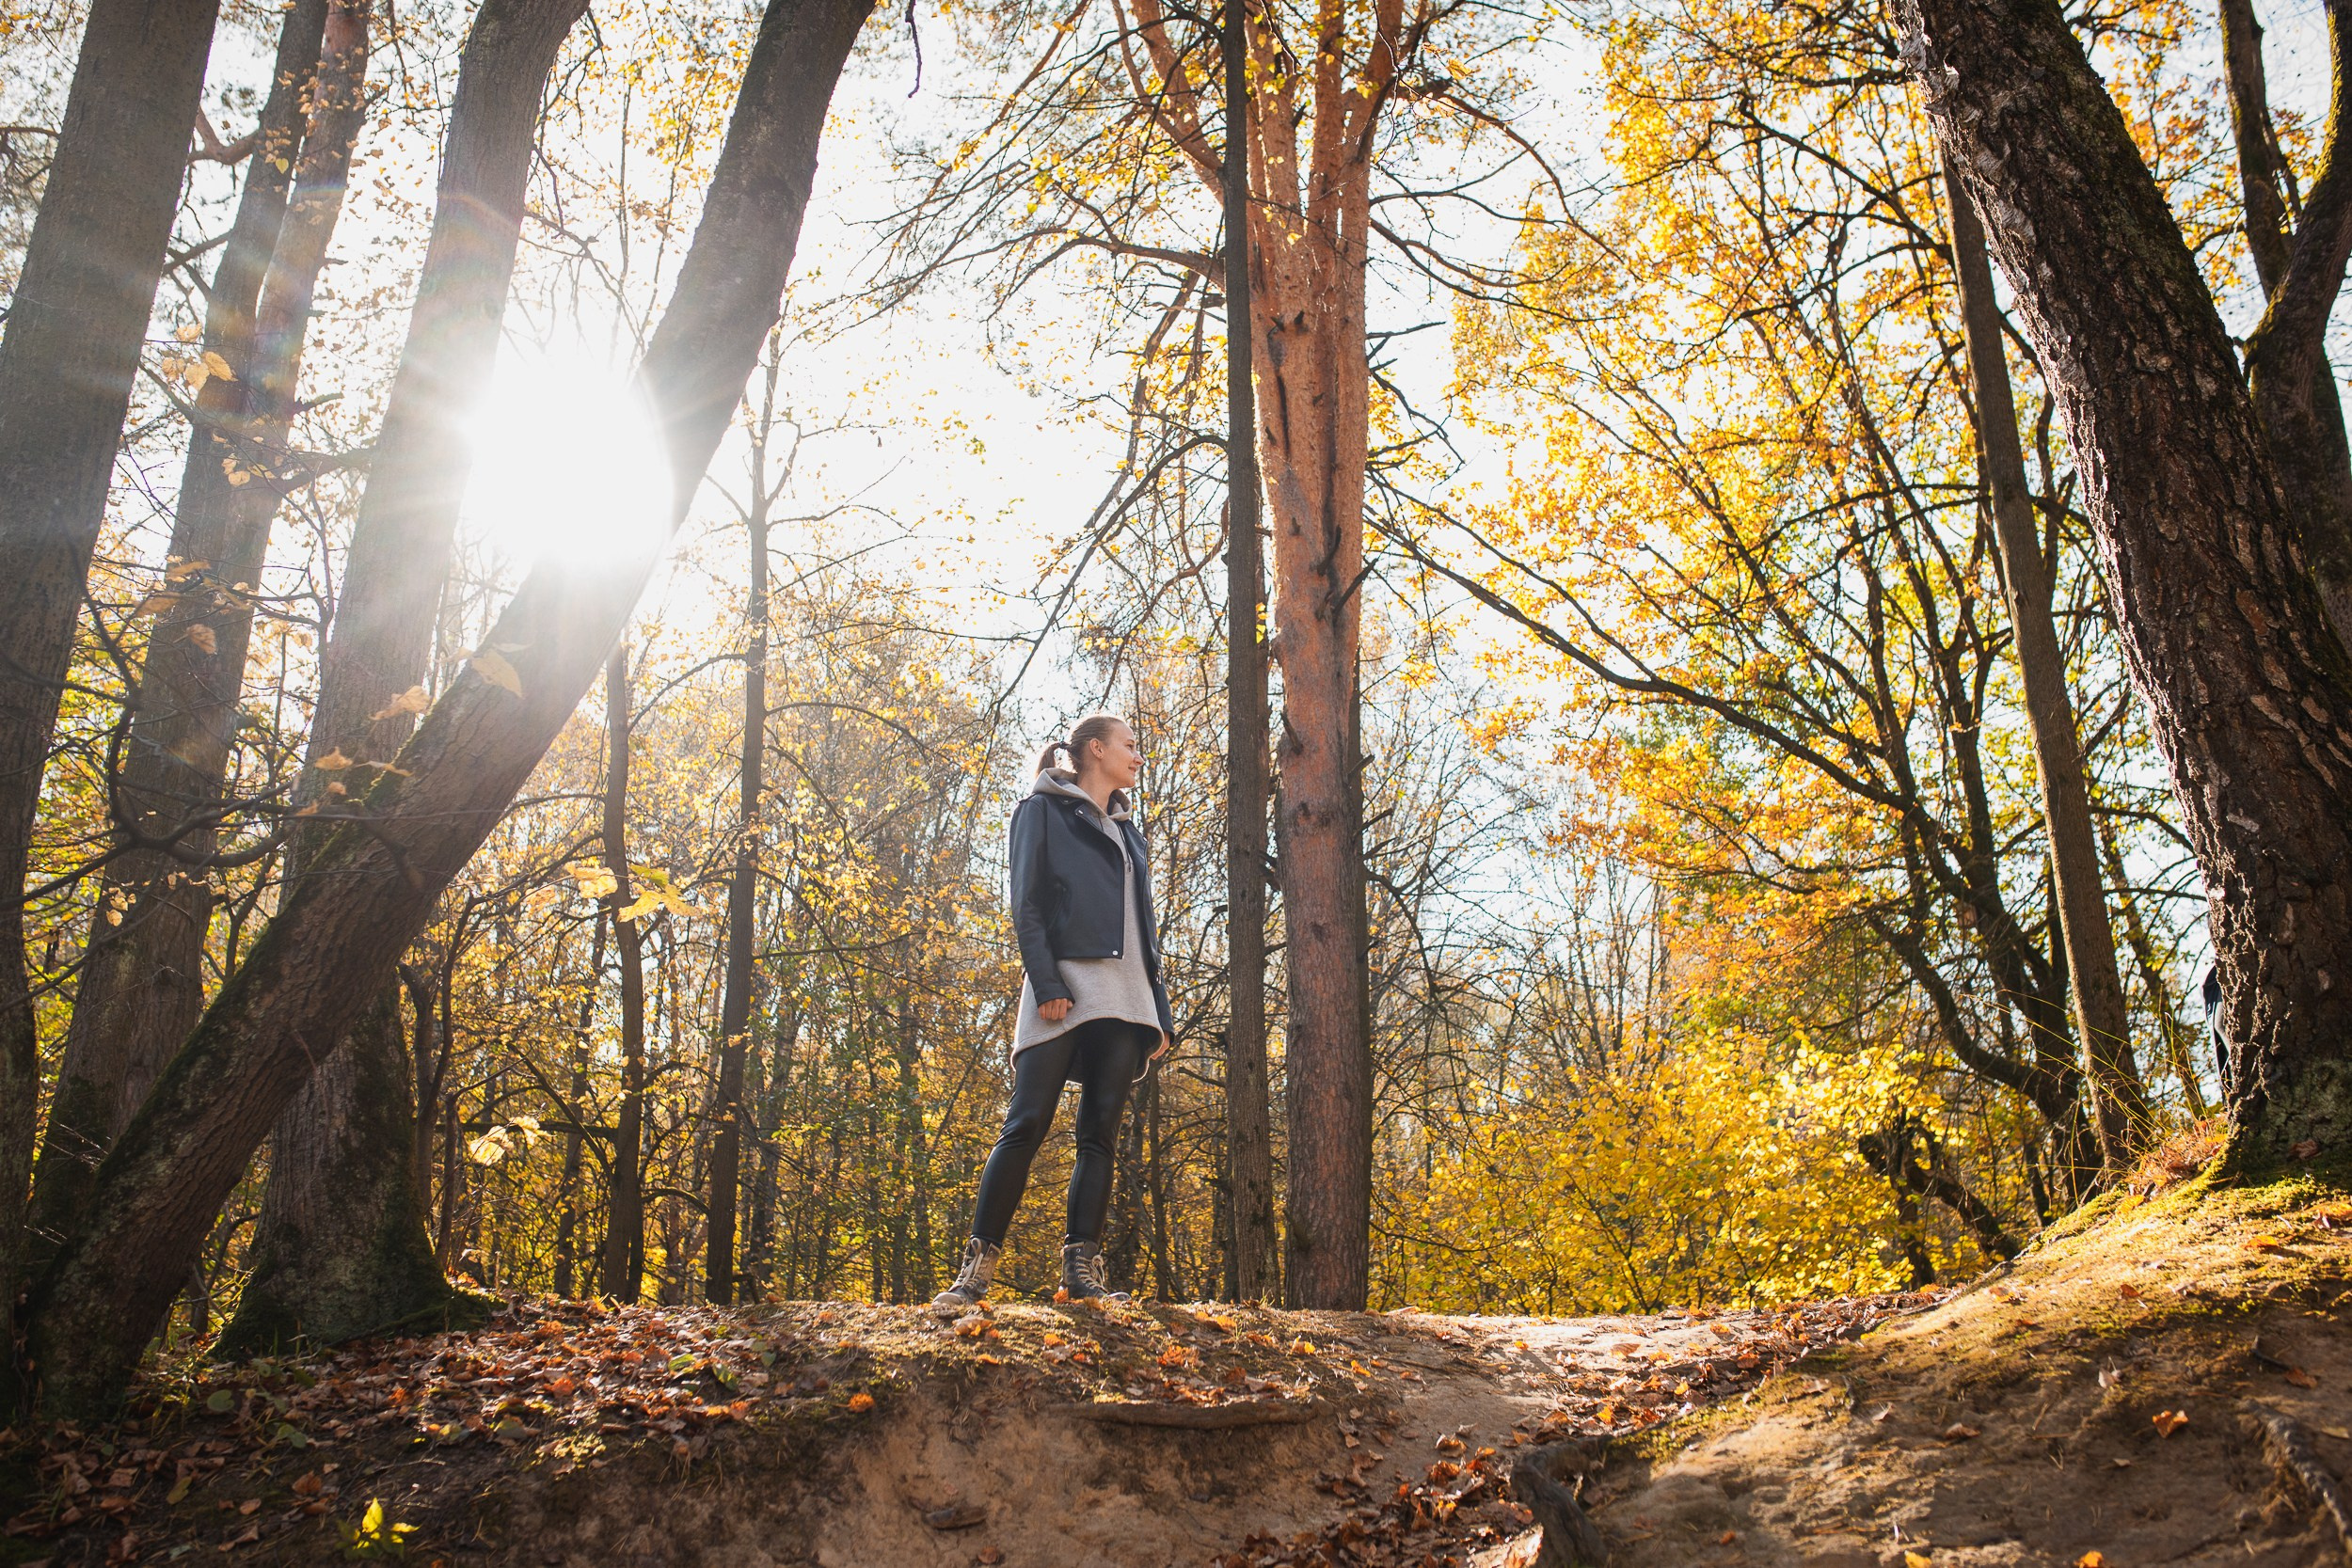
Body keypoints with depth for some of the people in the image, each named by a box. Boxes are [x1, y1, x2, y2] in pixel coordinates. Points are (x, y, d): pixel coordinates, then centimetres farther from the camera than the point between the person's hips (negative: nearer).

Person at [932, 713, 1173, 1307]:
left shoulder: (1127, 830, 26)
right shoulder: (1044, 811, 7)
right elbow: (1026, 904, -4)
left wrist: (1160, 1013, 17)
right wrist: (1046, 984, -16)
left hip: (1123, 1000, 6)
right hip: (1065, 986, -6)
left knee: (1100, 1136, 0)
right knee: (1026, 1126, -11)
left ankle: (1082, 1270, 0)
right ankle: (978, 1265, -8)